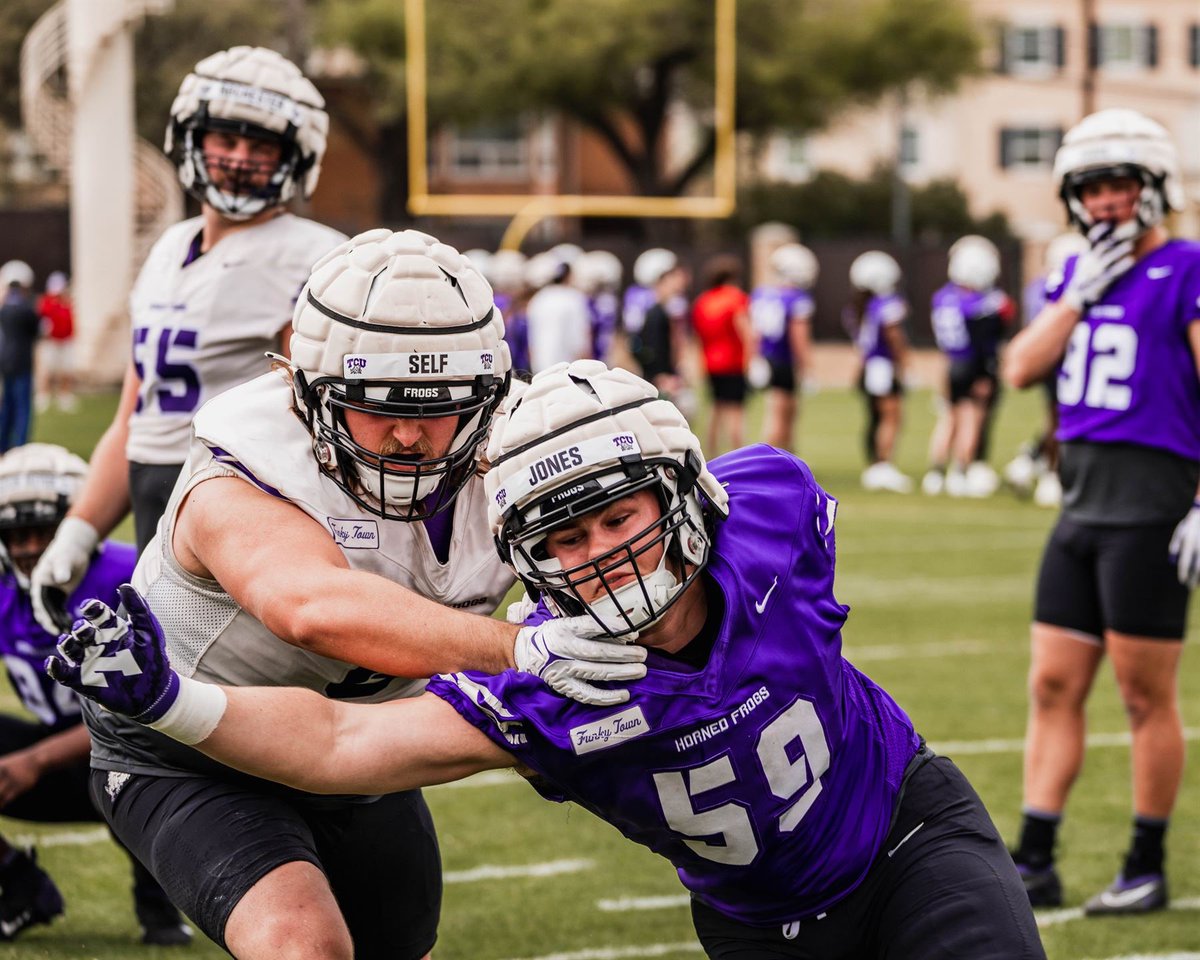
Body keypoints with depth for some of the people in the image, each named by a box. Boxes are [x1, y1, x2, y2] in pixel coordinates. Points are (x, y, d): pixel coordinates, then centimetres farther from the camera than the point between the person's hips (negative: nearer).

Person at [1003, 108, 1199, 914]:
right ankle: (1035, 863, 10)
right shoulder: (1078, 273, 16)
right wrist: (1081, 294, -2)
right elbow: (1022, 369, 8)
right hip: (1081, 504, 7)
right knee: (1055, 687, 6)